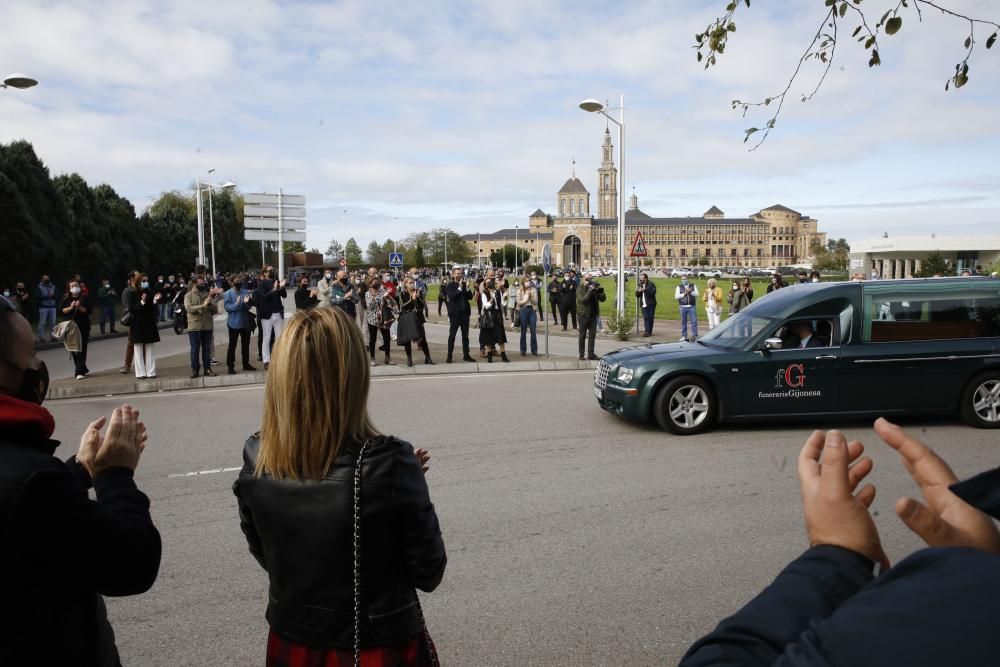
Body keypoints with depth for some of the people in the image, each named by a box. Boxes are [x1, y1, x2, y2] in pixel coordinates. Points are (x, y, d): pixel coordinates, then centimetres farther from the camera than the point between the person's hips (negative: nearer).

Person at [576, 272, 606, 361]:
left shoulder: (594, 287, 8)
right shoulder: (580, 289, -6)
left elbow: (603, 299, 4)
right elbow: (582, 300, -21)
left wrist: (600, 291, -13)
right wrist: (590, 291, -26)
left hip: (593, 314, 5)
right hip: (584, 314, -5)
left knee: (592, 335, 5)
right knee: (583, 335, 3)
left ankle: (591, 354, 10)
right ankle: (581, 355, 8)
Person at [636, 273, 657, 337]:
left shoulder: (651, 284, -4)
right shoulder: (640, 285, 13)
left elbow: (652, 292, -18)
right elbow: (637, 295, 14)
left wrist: (644, 290, -23)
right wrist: (638, 291, -8)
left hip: (650, 304, -4)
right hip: (643, 305, 4)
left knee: (650, 318, 0)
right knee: (645, 318, -4)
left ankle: (649, 332, 7)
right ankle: (647, 331, -9)